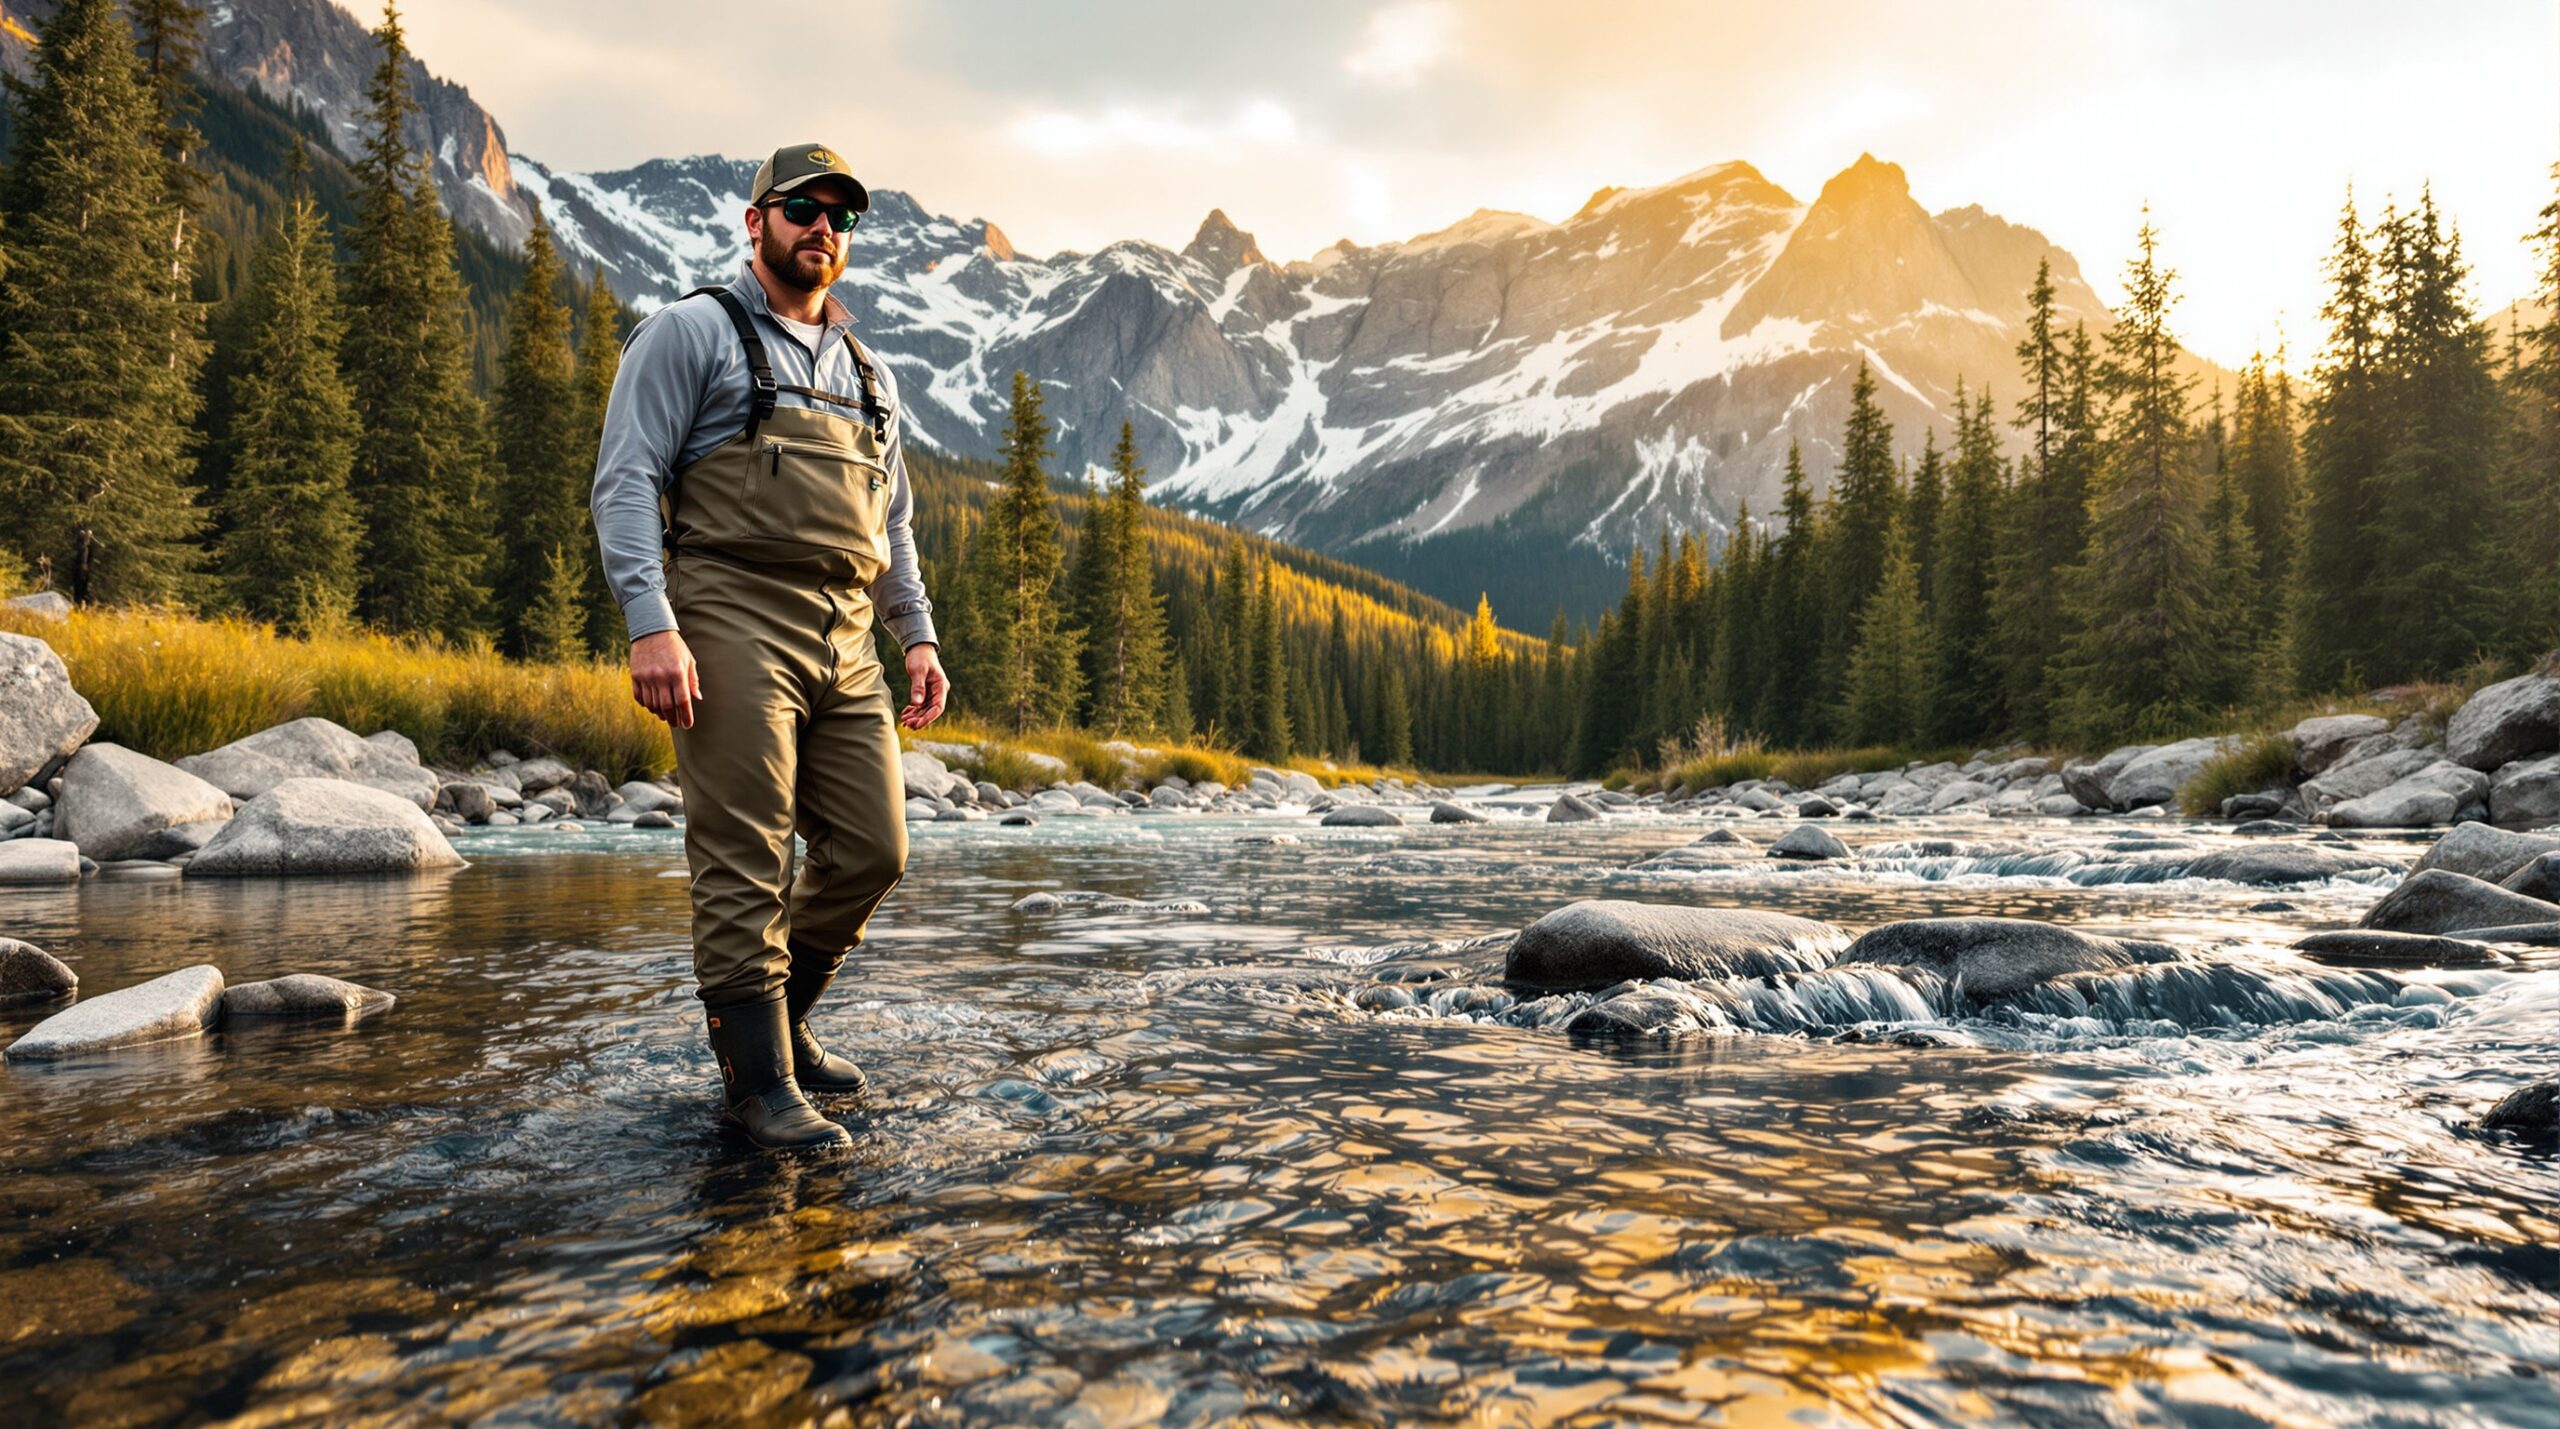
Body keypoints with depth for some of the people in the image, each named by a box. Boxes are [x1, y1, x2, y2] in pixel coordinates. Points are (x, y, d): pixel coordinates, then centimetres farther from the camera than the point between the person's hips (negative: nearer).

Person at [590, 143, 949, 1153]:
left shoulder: (869, 374, 24)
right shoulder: (691, 332, 4)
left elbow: (891, 522, 26)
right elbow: (626, 481, -5)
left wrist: (918, 635, 15)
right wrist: (651, 623, -17)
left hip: (844, 641, 6)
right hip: (735, 623, -6)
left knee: (871, 852, 4)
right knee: (746, 862, -6)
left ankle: (771, 1019, 25)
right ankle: (760, 1082, 5)